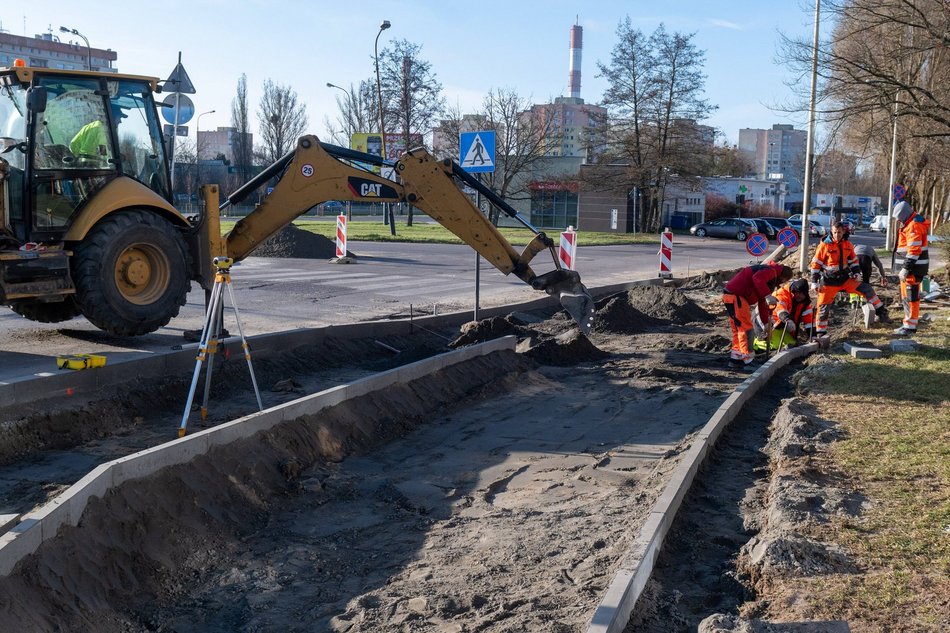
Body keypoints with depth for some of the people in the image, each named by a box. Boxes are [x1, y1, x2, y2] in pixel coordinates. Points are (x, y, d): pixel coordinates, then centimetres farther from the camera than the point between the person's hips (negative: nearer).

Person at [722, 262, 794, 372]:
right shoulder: (771, 271, -4)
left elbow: (762, 303, 29)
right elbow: (757, 278, -27)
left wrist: (767, 324, 29)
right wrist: (768, 295, -31)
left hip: (731, 296, 11)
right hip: (735, 297, -11)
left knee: (739, 330, 17)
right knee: (746, 329, -7)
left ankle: (735, 359, 23)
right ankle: (747, 362, -5)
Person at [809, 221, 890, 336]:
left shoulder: (847, 245, 3)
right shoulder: (824, 245, -11)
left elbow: (853, 260, 16)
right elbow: (815, 264, -8)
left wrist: (856, 272, 1)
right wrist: (814, 281, -10)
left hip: (845, 279, 4)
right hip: (829, 282, -4)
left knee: (867, 289, -6)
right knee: (823, 307, -4)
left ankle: (881, 312, 4)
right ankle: (820, 331, 8)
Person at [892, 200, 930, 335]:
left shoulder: (914, 226, -17)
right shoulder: (910, 224, 17)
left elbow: (914, 250, -23)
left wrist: (906, 269, -23)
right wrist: (904, 268, 24)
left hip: (914, 268, -11)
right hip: (909, 266, 11)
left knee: (911, 296, -8)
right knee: (906, 296, 17)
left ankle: (910, 326, -6)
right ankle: (908, 323, 26)